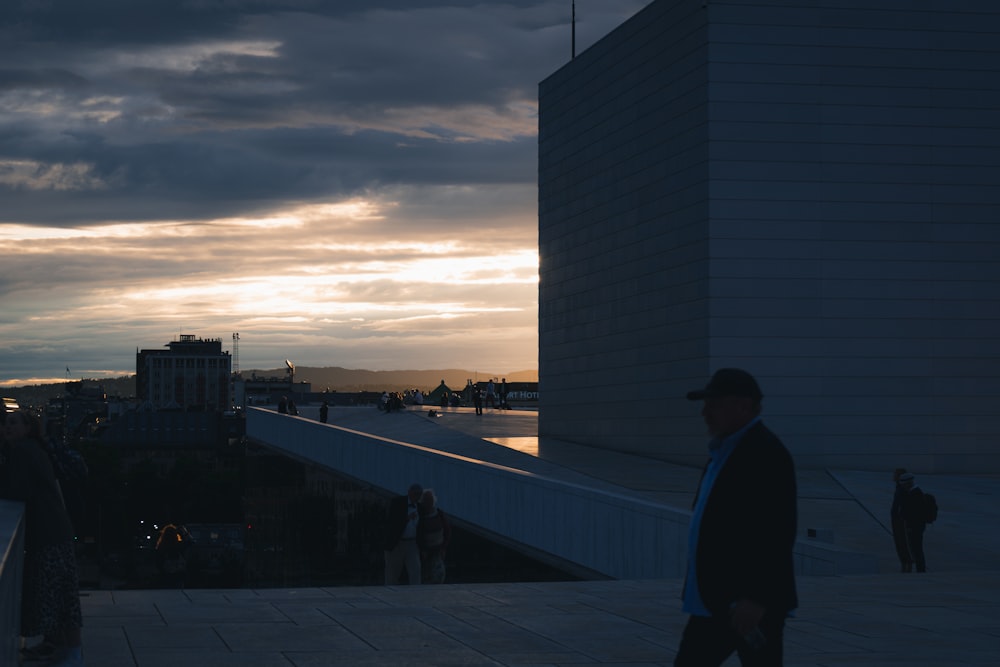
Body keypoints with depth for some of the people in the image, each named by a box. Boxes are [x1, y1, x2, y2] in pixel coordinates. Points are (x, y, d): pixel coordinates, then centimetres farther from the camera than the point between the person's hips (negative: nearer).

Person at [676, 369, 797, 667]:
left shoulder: (766, 453, -16)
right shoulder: (725, 449, 15)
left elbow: (777, 533, -22)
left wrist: (756, 598, -26)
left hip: (750, 602, -10)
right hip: (716, 600, 10)